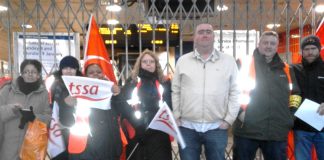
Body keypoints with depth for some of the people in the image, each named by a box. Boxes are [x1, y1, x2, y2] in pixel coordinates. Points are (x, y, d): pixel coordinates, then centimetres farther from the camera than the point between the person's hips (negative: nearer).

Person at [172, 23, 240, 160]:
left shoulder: (228, 61, 3)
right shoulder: (183, 61, 6)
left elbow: (235, 92, 2)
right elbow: (175, 91, 7)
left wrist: (228, 119, -3)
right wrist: (176, 117, 3)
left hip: (216, 128, 0)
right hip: (187, 127, 1)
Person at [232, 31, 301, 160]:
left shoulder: (286, 70, 13)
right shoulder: (244, 65, 1)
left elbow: (295, 93, 24)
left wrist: (292, 113, 12)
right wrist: (238, 110, -11)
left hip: (278, 132, 4)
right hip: (247, 130, -3)